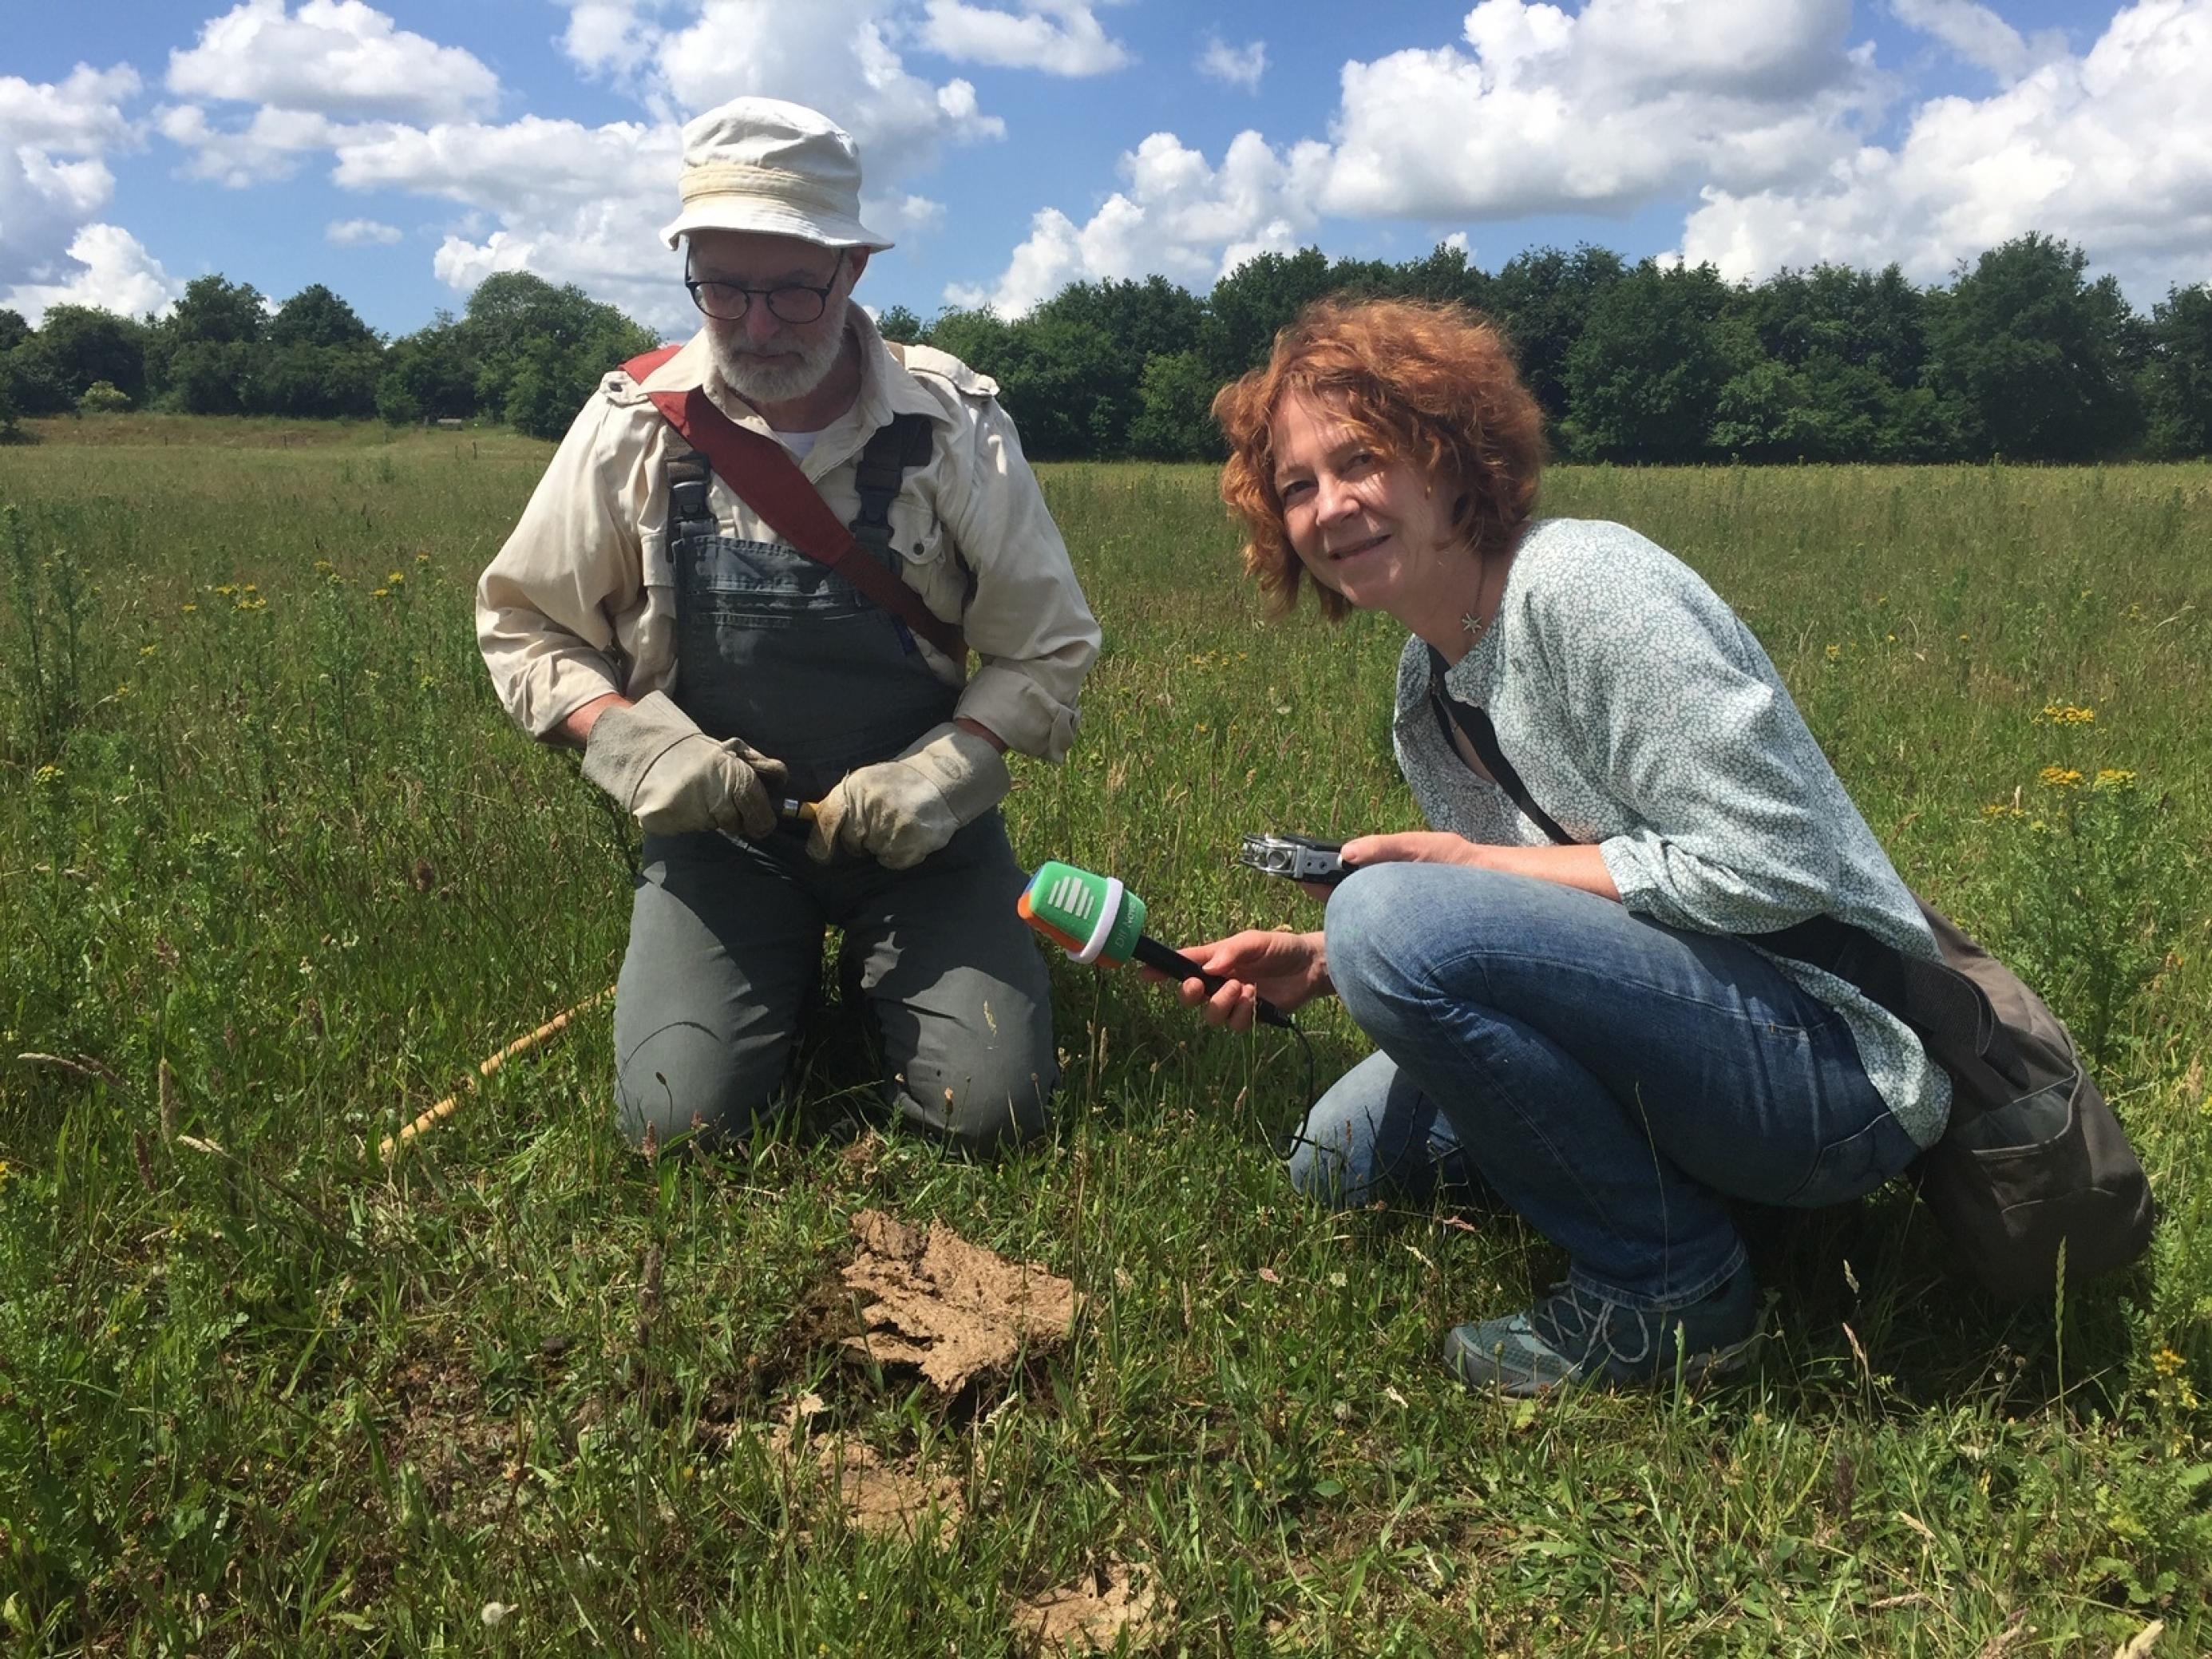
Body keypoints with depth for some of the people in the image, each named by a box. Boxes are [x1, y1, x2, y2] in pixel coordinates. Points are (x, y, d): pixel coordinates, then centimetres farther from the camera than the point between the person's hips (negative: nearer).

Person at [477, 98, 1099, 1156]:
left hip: (912, 827, 0)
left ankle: (870, 976, 21)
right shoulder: (634, 427, -8)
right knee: (683, 1118, -15)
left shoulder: (954, 426, -11)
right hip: (718, 821, 1)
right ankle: (790, 979, 20)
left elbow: (1047, 650, -4)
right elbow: (519, 625, 3)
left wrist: (942, 772, -20)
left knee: (991, 1109, -13)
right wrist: (633, 741, -16)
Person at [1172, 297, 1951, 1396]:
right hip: (1693, 1041, 9)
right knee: (1343, 1154, 15)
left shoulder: (1581, 583, -18)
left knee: (1395, 919, -27)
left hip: (1837, 1059, -9)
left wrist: (1477, 865, -17)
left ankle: (1666, 1283, -9)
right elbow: (1495, 947, 14)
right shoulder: (1426, 693, 9)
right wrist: (1317, 967, -1)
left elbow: (1773, 863, -23)